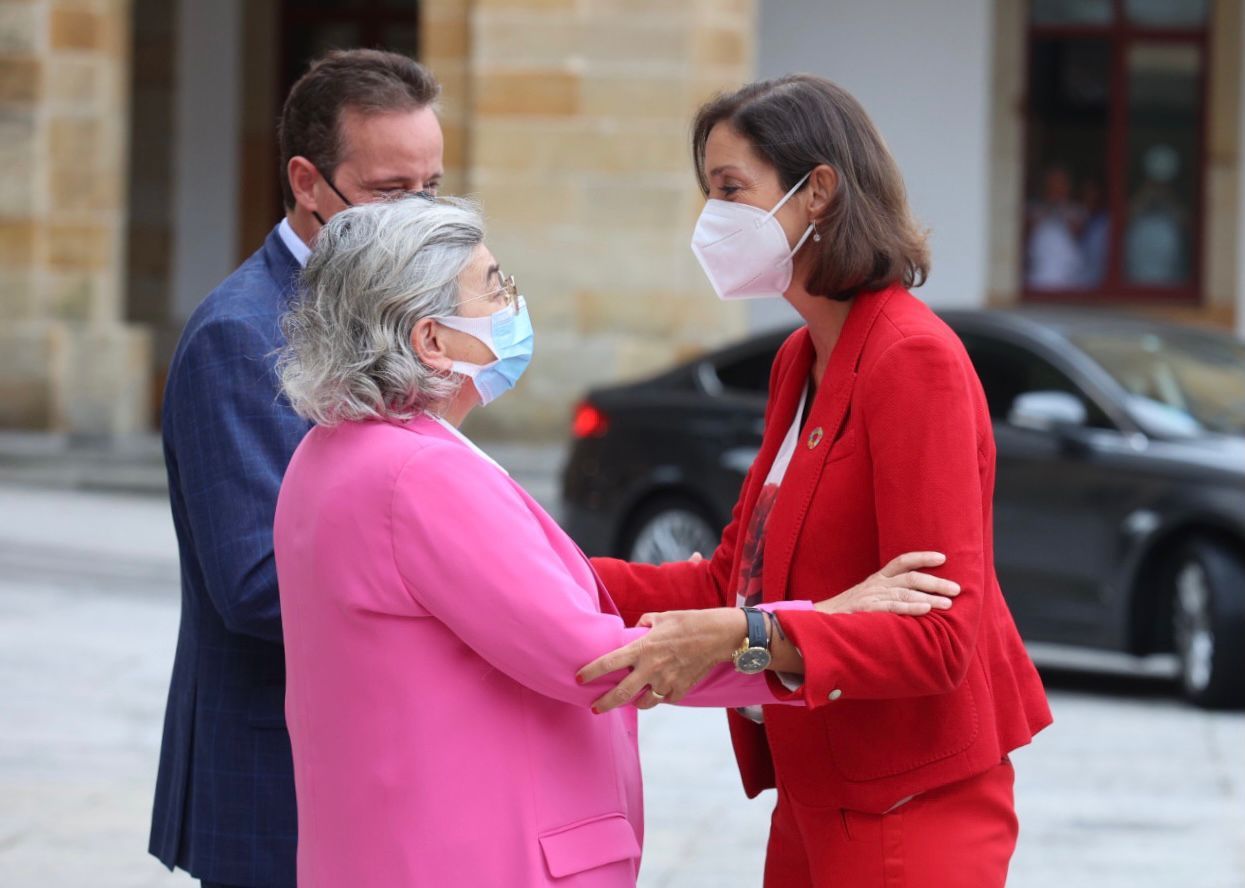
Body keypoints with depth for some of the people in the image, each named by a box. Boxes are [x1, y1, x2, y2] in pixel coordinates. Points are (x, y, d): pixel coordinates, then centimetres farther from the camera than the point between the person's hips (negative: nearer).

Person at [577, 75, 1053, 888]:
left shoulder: (914, 361, -18)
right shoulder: (802, 362, 12)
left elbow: (936, 635, -25)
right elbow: (735, 576, 10)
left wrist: (739, 641, -37)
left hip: (907, 818, -9)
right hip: (814, 802, 9)